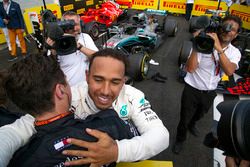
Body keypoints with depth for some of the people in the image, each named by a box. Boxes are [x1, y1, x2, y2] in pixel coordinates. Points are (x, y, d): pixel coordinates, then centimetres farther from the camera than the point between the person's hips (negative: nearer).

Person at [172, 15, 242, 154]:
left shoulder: (235, 52, -5)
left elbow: (229, 71, -26)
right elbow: (190, 68, -26)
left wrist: (218, 48, -34)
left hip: (210, 93, 5)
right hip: (192, 90, -4)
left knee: (199, 115, 30)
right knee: (184, 119, 11)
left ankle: (191, 124, 65)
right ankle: (180, 139, 42)